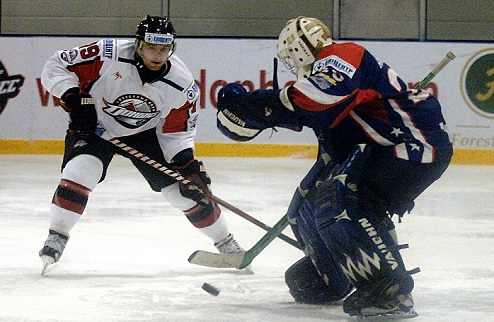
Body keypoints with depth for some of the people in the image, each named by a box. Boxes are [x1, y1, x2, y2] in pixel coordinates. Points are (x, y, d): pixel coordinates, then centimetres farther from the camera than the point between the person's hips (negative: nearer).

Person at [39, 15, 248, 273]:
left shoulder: (182, 84, -20)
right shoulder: (109, 56, -30)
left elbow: (178, 130, -6)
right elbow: (57, 66, -22)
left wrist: (186, 163, -19)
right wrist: (75, 97, -34)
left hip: (145, 132, 2)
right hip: (94, 125, -2)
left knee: (185, 188, -1)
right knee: (81, 170, -30)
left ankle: (225, 243, 18)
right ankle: (56, 237, -18)